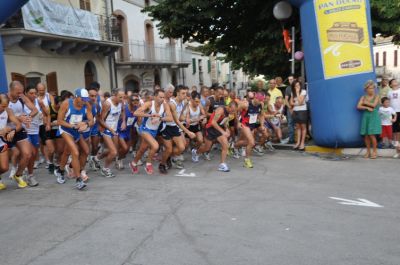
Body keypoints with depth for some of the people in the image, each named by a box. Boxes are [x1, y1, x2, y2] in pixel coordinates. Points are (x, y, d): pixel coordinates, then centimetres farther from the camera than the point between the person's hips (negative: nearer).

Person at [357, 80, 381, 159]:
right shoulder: (363, 97, 7)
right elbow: (358, 106, -4)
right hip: (366, 117, 3)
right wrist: (367, 107, -15)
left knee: (372, 135, -9)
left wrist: (365, 103, -3)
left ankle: (374, 152, 4)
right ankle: (368, 151, 14)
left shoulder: (376, 97, 2)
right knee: (366, 135, 2)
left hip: (374, 117, -3)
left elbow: (374, 105, -14)